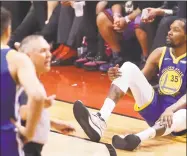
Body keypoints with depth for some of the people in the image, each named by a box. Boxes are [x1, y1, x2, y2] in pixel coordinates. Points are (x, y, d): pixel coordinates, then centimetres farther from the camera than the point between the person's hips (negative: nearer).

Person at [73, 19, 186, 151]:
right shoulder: (160, 53, 7)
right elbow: (138, 82, 7)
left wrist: (171, 109, -39)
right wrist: (118, 79, -14)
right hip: (155, 107, 5)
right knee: (129, 67, -14)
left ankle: (137, 138, -69)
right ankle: (101, 120, -34)